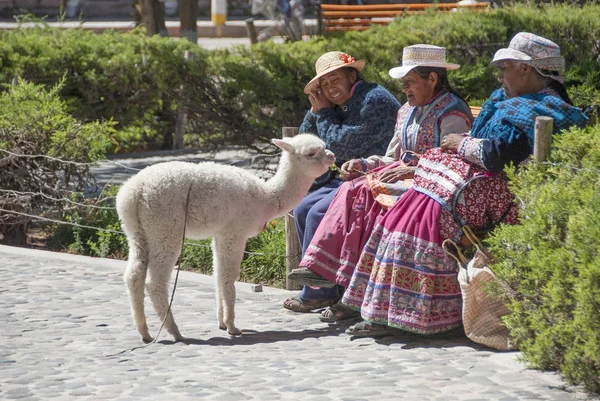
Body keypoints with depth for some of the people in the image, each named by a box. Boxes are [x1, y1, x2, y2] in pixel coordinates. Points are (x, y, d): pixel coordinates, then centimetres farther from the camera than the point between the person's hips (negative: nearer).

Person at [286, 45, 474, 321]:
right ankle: (320, 265, -30)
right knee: (354, 189, -19)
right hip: (403, 177, 8)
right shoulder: (407, 111, 21)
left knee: (368, 195, -28)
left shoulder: (451, 112, -7)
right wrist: (363, 165, 4)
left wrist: (412, 170, -22)